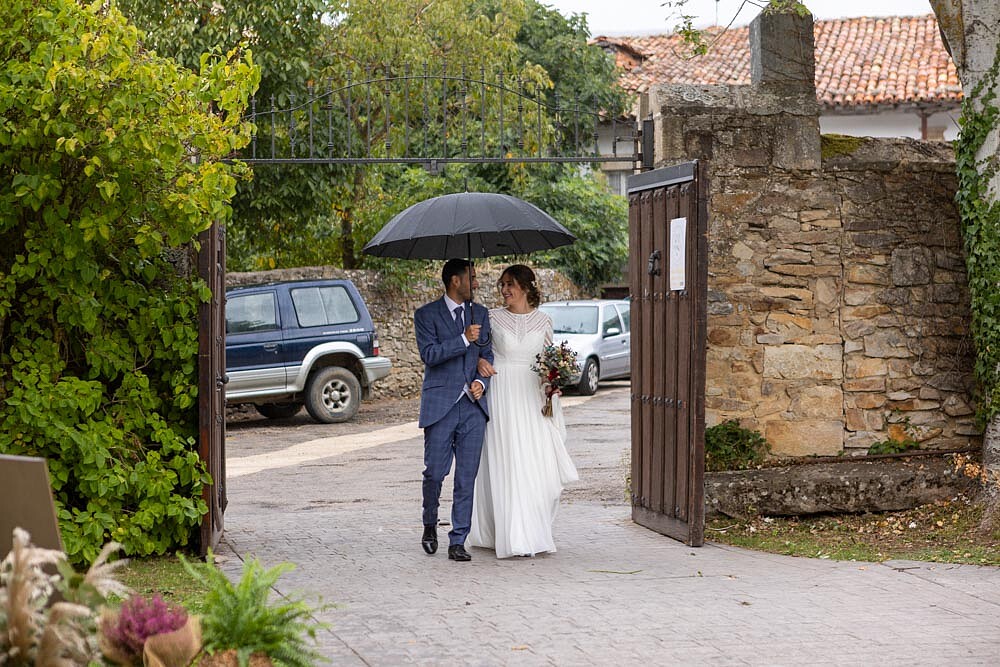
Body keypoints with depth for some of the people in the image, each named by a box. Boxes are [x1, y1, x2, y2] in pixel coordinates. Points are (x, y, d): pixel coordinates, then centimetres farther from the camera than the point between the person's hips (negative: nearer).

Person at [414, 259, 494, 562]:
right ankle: (430, 524, 24)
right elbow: (429, 354, -11)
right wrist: (464, 340, -17)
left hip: (473, 406, 3)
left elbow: (487, 354, 16)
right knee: (435, 472, -3)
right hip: (440, 406, -3)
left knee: (467, 477, 0)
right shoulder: (426, 314, 0)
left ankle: (458, 542, 4)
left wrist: (482, 381, -2)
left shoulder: (480, 313, 14)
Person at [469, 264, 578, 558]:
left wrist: (551, 385, -3)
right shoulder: (492, 317, 2)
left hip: (532, 396, 2)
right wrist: (479, 361, -11)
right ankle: (515, 537, -4)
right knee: (507, 464, -6)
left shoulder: (543, 321, 7)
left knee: (541, 465, -2)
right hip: (502, 393, -2)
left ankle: (536, 531, 15)